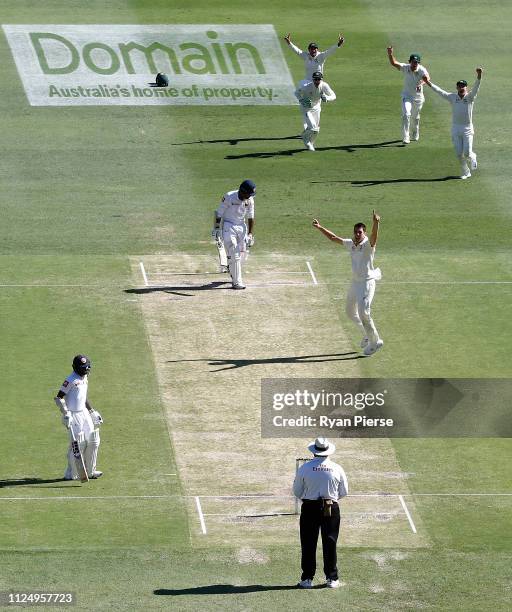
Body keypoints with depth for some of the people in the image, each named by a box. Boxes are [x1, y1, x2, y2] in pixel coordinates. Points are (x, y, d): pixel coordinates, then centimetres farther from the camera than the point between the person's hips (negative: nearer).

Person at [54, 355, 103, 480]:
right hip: (73, 415, -9)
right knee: (78, 443, -8)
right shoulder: (71, 380, -15)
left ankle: (90, 471, 22)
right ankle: (71, 474, 3)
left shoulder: (85, 378, 12)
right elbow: (58, 398, -18)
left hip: (84, 413, 9)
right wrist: (65, 414, -26)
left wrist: (93, 412, 22)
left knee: (93, 441, 10)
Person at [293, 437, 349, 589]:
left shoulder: (305, 468, -7)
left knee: (308, 544, 6)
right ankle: (332, 578, 12)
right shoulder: (337, 469, -4)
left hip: (309, 508, -1)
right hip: (331, 509, 1)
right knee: (330, 543, 9)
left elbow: (297, 492, 0)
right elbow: (344, 492, 4)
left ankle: (307, 578, 7)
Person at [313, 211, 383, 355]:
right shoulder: (351, 244, 6)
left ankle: (375, 342, 0)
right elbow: (333, 238, 15)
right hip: (355, 282, 9)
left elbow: (374, 235, -37)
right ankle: (367, 335, 37)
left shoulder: (368, 244, -15)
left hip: (367, 282, -8)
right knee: (351, 312, 18)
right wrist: (320, 227, 13)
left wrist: (376, 223, -56)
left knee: (364, 313, -15)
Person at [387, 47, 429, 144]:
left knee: (415, 117, 19)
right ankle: (405, 138, -15)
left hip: (418, 97, 1)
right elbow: (393, 63, -28)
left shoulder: (422, 70, -20)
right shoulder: (405, 68, -16)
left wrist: (421, 83, -62)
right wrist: (390, 54, -48)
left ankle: (415, 134, 48)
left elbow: (427, 77, -40)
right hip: (407, 96, -1)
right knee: (406, 115, -20)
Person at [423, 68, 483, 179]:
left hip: (467, 128, -2)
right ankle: (465, 173, 18)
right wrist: (429, 83, -13)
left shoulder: (470, 97, -3)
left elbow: (476, 88, -20)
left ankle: (473, 157, 30)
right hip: (455, 128, 2)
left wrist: (479, 77, -38)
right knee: (459, 153, 2)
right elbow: (440, 91, -2)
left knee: (467, 153, -6)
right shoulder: (453, 97, 4)